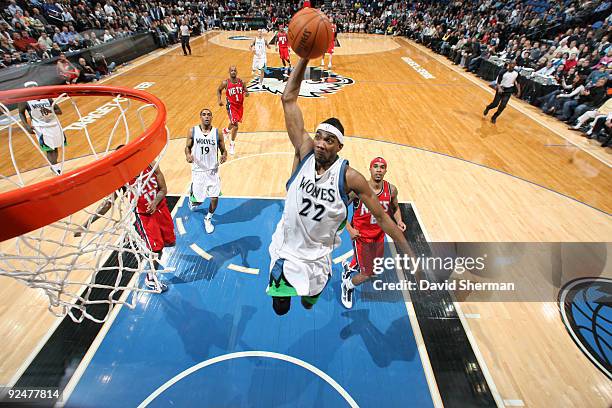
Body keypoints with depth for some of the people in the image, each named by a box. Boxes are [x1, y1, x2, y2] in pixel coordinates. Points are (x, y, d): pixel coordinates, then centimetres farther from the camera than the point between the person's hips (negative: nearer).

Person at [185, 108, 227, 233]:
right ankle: (192, 200, 46)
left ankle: (208, 219, 27)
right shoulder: (193, 131, -3)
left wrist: (224, 156, -19)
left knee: (214, 198, -1)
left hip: (213, 171, 1)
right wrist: (188, 155, -16)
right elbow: (187, 147, 7)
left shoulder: (217, 133, -3)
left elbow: (223, 150, 4)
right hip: (198, 171, 0)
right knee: (198, 200, 6)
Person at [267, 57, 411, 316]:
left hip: (317, 257, -1)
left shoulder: (349, 177, -19)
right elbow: (288, 99, -18)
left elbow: (381, 217, -10)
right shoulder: (304, 152, -14)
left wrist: (408, 255, -8)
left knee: (310, 301, 23)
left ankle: (308, 294, 61)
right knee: (280, 308, 16)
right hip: (285, 250, 1)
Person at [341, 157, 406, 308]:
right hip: (361, 235, -5)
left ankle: (349, 267, 53)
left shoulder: (391, 190, -9)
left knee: (375, 268, 22)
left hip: (379, 236, 5)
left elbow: (395, 208, 11)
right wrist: (349, 228, -17)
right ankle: (347, 286, 31)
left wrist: (399, 221, -7)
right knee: (367, 273, -2)